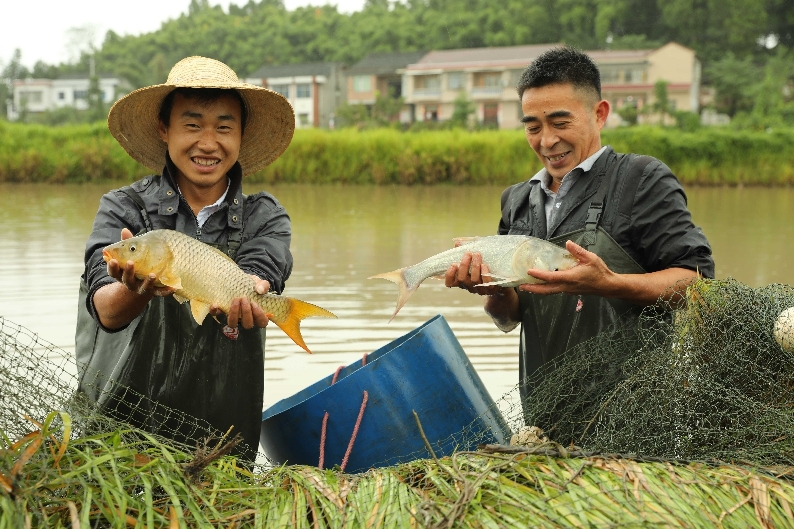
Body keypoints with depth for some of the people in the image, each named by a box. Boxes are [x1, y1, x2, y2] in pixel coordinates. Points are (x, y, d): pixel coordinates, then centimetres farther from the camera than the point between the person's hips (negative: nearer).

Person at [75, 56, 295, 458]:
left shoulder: (266, 218, 7)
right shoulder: (123, 209, 3)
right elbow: (107, 312, -12)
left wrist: (238, 297, -35)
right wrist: (136, 289, -34)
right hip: (113, 423, -1)